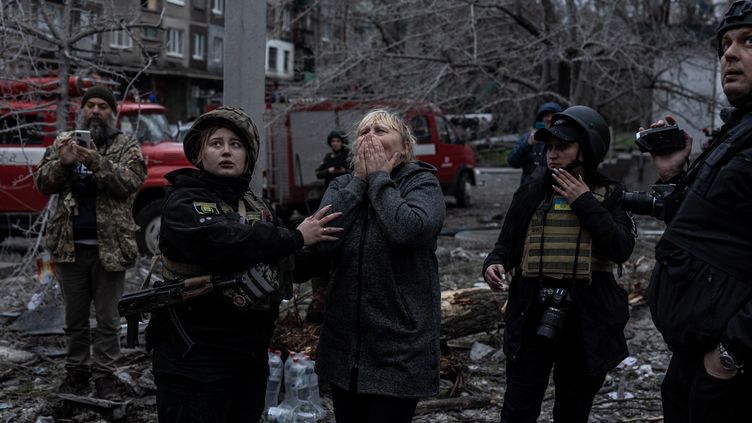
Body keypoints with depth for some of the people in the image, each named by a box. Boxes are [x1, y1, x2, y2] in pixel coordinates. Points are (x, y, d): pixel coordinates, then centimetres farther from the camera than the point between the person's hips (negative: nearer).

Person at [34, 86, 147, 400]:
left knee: (107, 318, 3)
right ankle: (76, 370, 22)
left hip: (110, 246, -3)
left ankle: (104, 374, 10)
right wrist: (62, 162, -16)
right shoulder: (63, 142, 11)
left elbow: (131, 181, -13)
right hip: (70, 245, 3)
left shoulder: (127, 146, 3)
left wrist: (98, 162, -27)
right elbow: (42, 183, 3)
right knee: (74, 316, 12)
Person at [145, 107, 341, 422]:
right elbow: (227, 241, -29)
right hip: (194, 362, -7)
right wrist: (295, 238, -20)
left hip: (251, 358, 8)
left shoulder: (256, 207, 14)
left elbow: (287, 266, 11)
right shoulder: (183, 204, -10)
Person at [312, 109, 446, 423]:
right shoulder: (343, 186, 7)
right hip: (343, 349, 5)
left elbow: (409, 230, -26)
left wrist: (379, 178, -13)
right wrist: (359, 180, -8)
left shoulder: (422, 182, -4)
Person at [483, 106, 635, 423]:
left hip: (586, 318, -1)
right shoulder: (531, 194, 6)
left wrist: (585, 203, -13)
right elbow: (507, 244, 10)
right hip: (532, 316, 1)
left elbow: (621, 249, -14)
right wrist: (495, 264, -13)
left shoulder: (610, 195, 1)